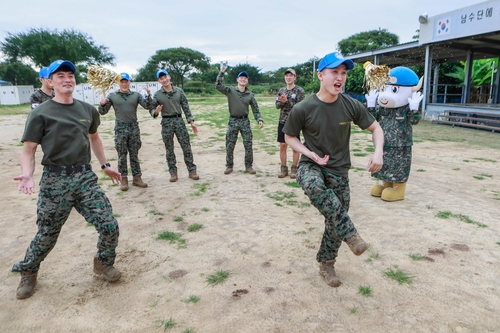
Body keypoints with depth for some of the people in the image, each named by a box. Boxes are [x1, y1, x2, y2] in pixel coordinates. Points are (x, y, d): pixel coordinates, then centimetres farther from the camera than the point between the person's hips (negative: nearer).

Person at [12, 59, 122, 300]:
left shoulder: (88, 110, 9)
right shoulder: (41, 114, -3)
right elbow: (28, 150, -3)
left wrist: (105, 165, 22)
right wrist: (27, 175, -22)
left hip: (85, 177, 3)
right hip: (55, 180, -3)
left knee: (109, 226, -4)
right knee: (47, 235, 9)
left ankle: (104, 263, 25)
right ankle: (28, 272, 38)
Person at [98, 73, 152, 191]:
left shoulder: (136, 95, 7)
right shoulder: (112, 96, 5)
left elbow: (147, 106, -4)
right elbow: (103, 112, 4)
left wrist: (148, 96, -21)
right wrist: (102, 104, -18)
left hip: (134, 127, 1)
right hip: (120, 128, -1)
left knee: (134, 155, 8)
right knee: (122, 155, 3)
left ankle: (137, 178, 15)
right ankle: (123, 179, 10)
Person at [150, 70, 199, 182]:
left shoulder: (179, 91, 4)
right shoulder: (157, 95, 1)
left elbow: (185, 107, 6)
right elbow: (151, 109, 3)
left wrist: (191, 122, 1)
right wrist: (156, 112, -22)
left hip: (179, 120, 0)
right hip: (166, 123, 0)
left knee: (186, 147, 0)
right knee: (169, 150, 6)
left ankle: (192, 170, 9)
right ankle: (173, 172, 15)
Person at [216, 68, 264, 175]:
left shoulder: (250, 94, 4)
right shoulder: (230, 91, -1)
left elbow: (255, 109, 5)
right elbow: (218, 86, -15)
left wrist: (259, 119, -9)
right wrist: (221, 73, -21)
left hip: (245, 121, 1)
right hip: (233, 121, -1)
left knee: (248, 145, 0)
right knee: (229, 146, 4)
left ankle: (249, 166, 14)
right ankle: (229, 166, 19)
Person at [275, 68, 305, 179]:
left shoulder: (299, 91, -4)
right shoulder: (281, 90, 11)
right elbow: (277, 105, 5)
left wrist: (286, 101, -21)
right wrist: (282, 102, -17)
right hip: (282, 122, 4)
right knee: (282, 146, 7)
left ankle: (294, 169, 13)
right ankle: (284, 168, 17)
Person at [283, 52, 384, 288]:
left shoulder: (351, 106, -9)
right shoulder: (303, 109, -15)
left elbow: (375, 128, 4)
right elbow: (289, 137, 0)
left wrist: (378, 152, -15)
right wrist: (311, 154, -17)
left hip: (339, 171, 3)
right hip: (311, 165, -3)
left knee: (335, 221, 8)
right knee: (314, 185, -39)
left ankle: (326, 264, 33)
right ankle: (350, 233, -22)